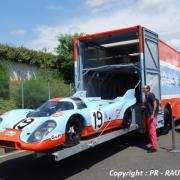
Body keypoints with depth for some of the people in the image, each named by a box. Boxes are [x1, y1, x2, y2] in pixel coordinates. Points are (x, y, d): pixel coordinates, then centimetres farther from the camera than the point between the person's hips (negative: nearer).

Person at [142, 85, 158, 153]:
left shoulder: (151, 95, -12)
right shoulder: (146, 96, 15)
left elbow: (155, 104, -18)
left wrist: (153, 114, -23)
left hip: (152, 115, -10)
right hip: (148, 115, 10)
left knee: (152, 131, -8)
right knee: (150, 131, 13)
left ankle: (154, 147, -3)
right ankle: (153, 145, 22)